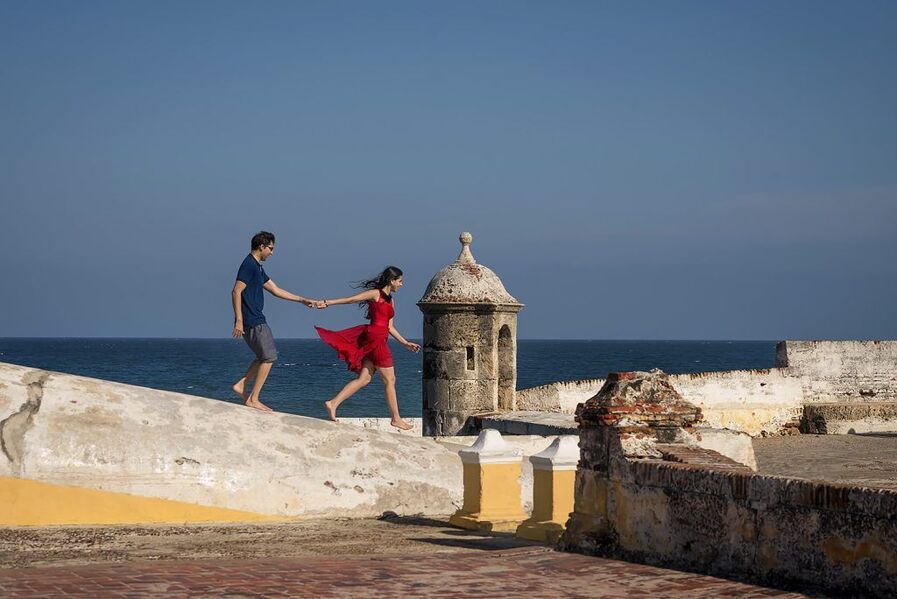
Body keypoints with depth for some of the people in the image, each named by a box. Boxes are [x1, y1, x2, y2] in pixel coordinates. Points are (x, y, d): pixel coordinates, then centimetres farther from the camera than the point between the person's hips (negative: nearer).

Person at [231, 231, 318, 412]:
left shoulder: (257, 268, 19)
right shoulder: (248, 265, -12)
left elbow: (276, 291, 24)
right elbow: (236, 292, -20)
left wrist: (303, 300, 24)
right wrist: (239, 320, -24)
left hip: (257, 320, 10)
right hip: (252, 321, -10)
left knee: (266, 356, 18)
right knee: (269, 357, -6)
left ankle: (241, 385, 14)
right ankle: (253, 399, -5)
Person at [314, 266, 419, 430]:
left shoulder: (390, 301, 21)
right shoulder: (375, 294, -3)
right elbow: (351, 299, -3)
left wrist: (406, 343, 23)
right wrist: (327, 303, -6)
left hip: (379, 341, 9)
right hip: (374, 338, -9)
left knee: (364, 379, 2)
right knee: (390, 380, -3)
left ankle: (333, 404, -1)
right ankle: (396, 419, 3)